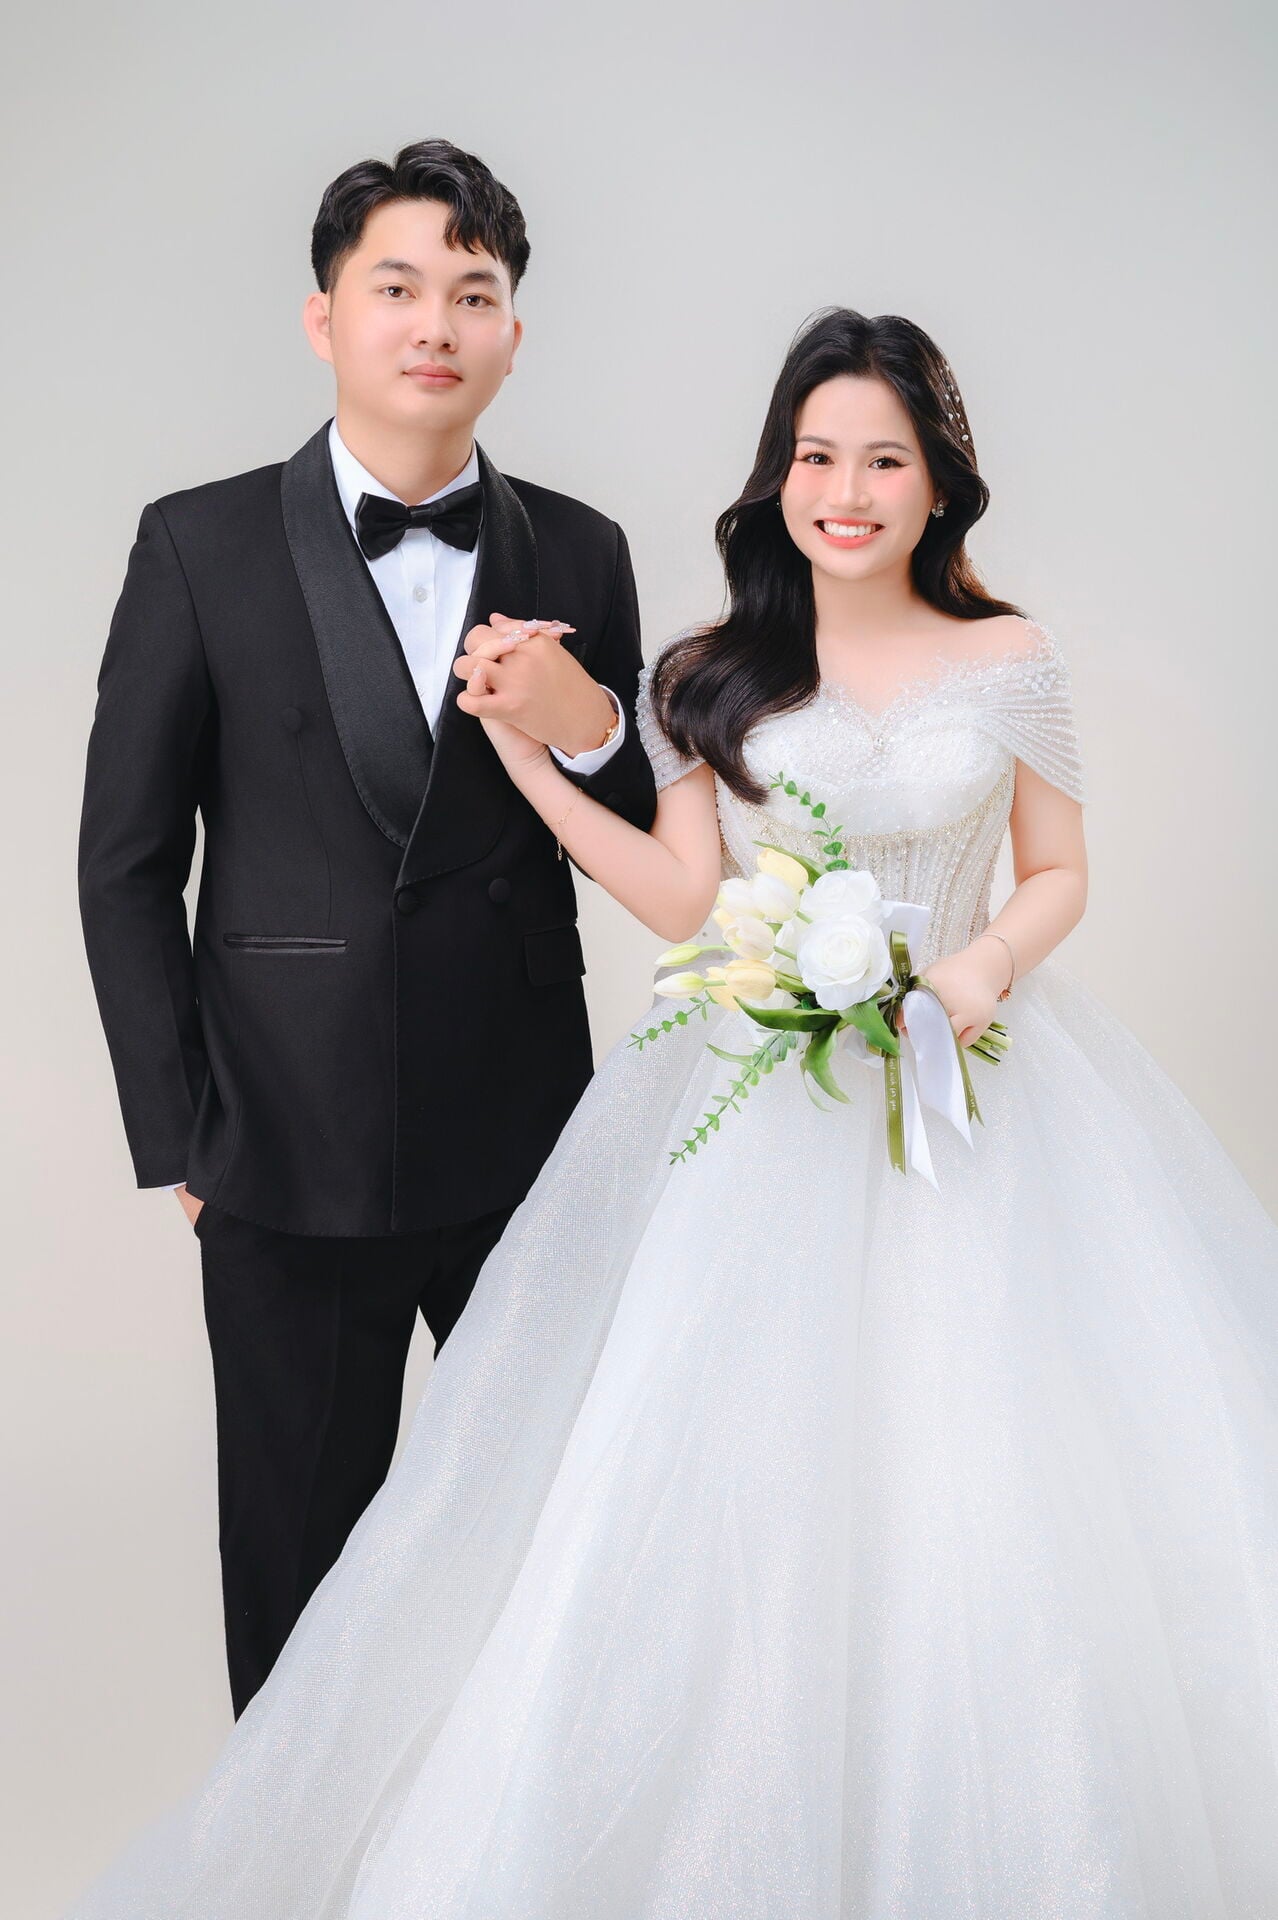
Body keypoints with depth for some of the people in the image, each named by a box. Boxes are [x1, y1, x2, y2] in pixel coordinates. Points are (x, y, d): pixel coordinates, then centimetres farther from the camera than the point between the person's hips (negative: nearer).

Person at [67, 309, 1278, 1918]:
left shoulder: (1009, 659, 3)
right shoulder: (711, 677, 4)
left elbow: (1058, 874, 9)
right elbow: (683, 899, -2)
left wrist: (990, 961, -12)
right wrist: (522, 748, -8)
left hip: (965, 1081, 0)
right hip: (758, 1106, 0)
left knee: (995, 1495, 1)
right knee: (734, 1483, 0)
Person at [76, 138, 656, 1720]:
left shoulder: (577, 556, 3)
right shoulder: (201, 547, -3)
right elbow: (126, 862, -1)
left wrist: (592, 732, -14)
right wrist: (178, 1136, -4)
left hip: (526, 1135, 2)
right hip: (290, 1153, -2)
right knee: (298, 1544, 14)